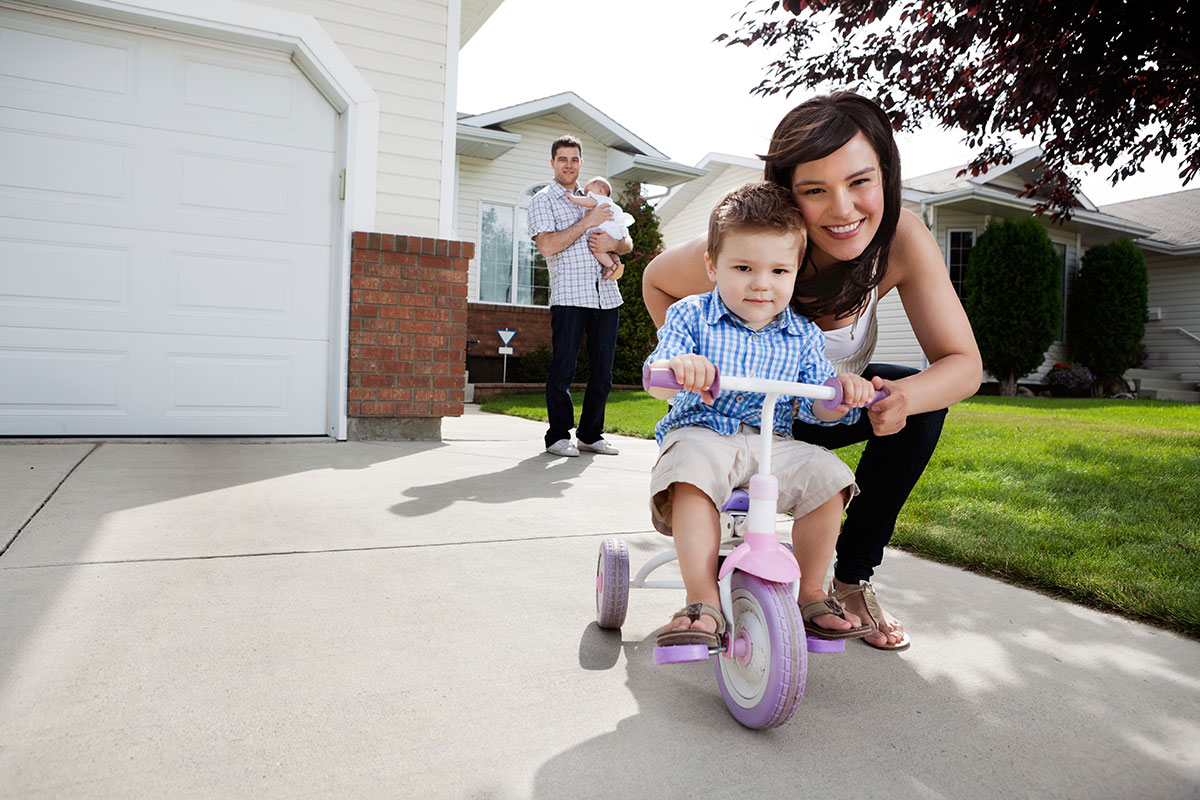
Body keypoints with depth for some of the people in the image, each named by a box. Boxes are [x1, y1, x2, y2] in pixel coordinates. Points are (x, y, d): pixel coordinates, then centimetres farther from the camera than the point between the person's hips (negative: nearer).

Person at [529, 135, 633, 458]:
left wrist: (612, 243, -3)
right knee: (563, 368, -5)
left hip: (606, 294, 5)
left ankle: (590, 434, 15)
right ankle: (558, 436, 4)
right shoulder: (543, 200, 7)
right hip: (569, 294, -5)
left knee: (602, 371, 5)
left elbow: (628, 243, 21)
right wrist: (588, 221, -9)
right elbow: (547, 246, -10)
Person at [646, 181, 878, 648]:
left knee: (827, 478, -20)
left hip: (773, 443, 3)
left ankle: (810, 594, 0)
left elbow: (813, 407, 5)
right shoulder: (691, 316, 0)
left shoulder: (803, 335, 8)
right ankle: (703, 605, -29)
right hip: (702, 433, -3)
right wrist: (678, 367, -36)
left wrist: (840, 395, -18)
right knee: (692, 471, -35)